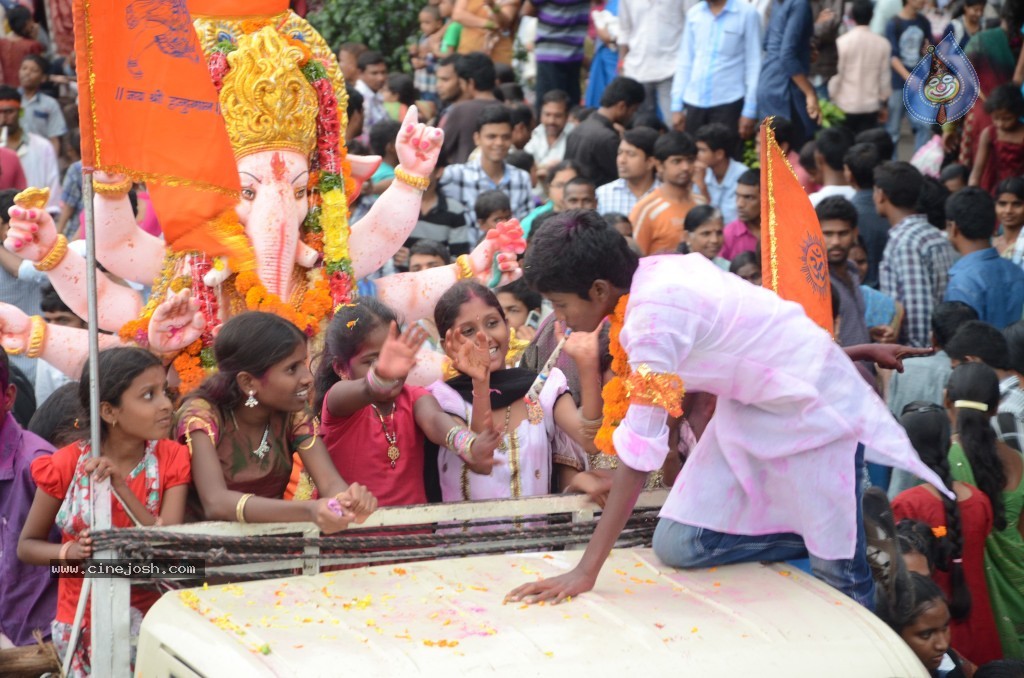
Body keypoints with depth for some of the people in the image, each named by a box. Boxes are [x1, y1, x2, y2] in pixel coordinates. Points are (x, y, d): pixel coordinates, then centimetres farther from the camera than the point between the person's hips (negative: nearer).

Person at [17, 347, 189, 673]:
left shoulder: (171, 460, -2)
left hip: (148, 612, 2)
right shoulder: (66, 465, -6)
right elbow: (27, 545, 5)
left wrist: (120, 486, -21)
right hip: (82, 617, -2)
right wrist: (68, 552, -17)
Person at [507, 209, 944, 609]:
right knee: (678, 546, 0)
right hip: (751, 407, 9)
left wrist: (586, 572, -32)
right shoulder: (655, 269, -6)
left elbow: (638, 456, -33)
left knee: (839, 571, -2)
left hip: (811, 407, -9)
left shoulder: (651, 317, -31)